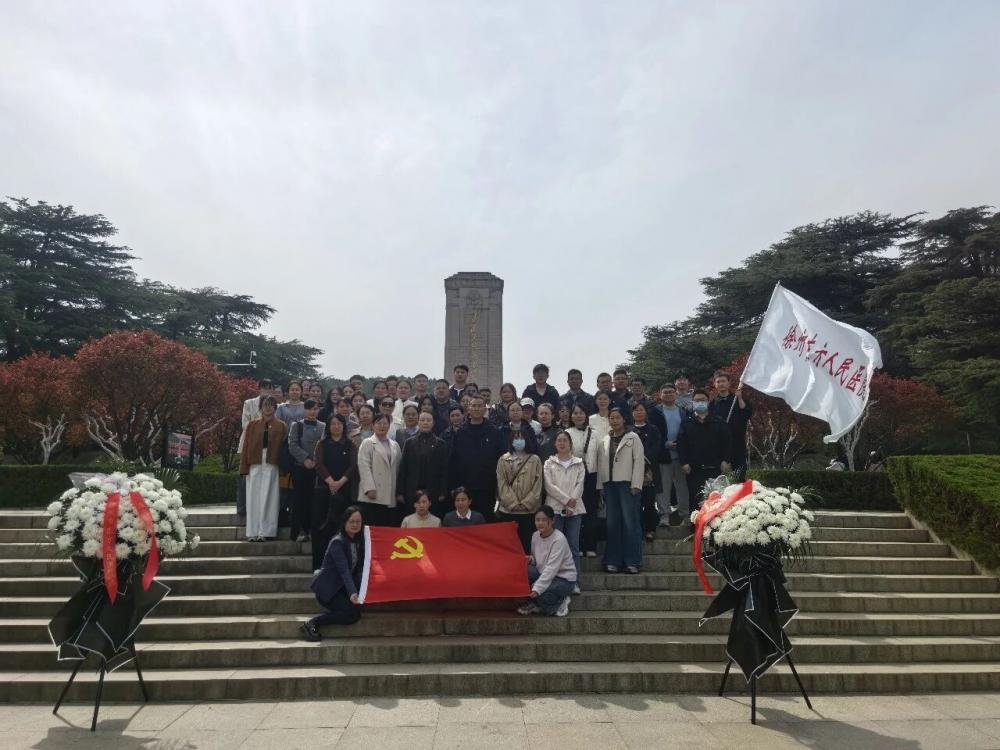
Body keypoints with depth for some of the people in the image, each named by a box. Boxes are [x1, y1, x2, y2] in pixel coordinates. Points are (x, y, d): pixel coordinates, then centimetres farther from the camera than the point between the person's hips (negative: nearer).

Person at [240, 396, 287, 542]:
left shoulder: (281, 426, 8)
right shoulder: (252, 425, 12)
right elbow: (246, 447, 8)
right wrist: (244, 467, 1)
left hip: (272, 467, -2)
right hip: (255, 465, 2)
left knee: (268, 499, -2)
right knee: (253, 498, 2)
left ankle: (264, 532, 2)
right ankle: (252, 532, 7)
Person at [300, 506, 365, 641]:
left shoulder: (359, 541, 4)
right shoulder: (337, 542, -19)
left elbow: (359, 567, 1)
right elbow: (344, 570, -31)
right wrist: (352, 592, -44)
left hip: (342, 586, 8)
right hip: (328, 588, -8)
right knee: (353, 614, -22)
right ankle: (312, 623, -13)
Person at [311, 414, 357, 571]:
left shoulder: (350, 445, 9)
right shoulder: (322, 444, 11)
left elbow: (353, 466, -2)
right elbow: (319, 464, -2)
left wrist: (340, 482, -15)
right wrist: (330, 481, -15)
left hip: (344, 488, 0)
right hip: (323, 487, 0)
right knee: (320, 524, -4)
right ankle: (319, 562, 1)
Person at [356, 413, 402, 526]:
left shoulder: (395, 445, 19)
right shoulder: (367, 443, 5)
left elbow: (397, 468, 17)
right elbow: (364, 467, -5)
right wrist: (370, 488, -14)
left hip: (391, 496, 4)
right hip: (373, 496, -4)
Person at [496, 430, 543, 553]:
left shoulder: (534, 460, 4)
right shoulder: (503, 460, 7)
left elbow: (537, 485, -1)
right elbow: (502, 484, 0)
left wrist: (526, 504, -9)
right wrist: (513, 504, -9)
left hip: (529, 511, -1)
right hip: (507, 510, 1)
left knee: (527, 544, 2)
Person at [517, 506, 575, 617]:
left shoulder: (559, 539, -22)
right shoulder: (535, 535, -1)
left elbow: (551, 568, -27)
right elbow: (535, 558, 14)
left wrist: (537, 588, -35)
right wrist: (531, 559, -12)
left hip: (564, 579, -6)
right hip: (543, 574, 6)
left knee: (539, 595, -32)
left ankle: (560, 602, 1)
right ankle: (533, 604, 0)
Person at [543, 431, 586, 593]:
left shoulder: (578, 463, 11)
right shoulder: (549, 463, 8)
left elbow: (580, 484, 3)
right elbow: (549, 486, -3)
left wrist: (572, 501, -11)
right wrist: (566, 500, -10)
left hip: (574, 509, 1)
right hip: (555, 508, -1)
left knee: (574, 547, 0)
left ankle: (575, 583, 3)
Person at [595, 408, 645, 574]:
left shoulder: (633, 438, 3)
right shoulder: (604, 441, 15)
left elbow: (639, 461, -3)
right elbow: (600, 464, 14)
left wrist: (636, 485, -11)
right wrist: (600, 485, 6)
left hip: (627, 484, -4)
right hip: (609, 485, 4)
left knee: (630, 522, -5)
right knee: (612, 523, 5)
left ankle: (632, 562, 0)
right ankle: (613, 561, 10)